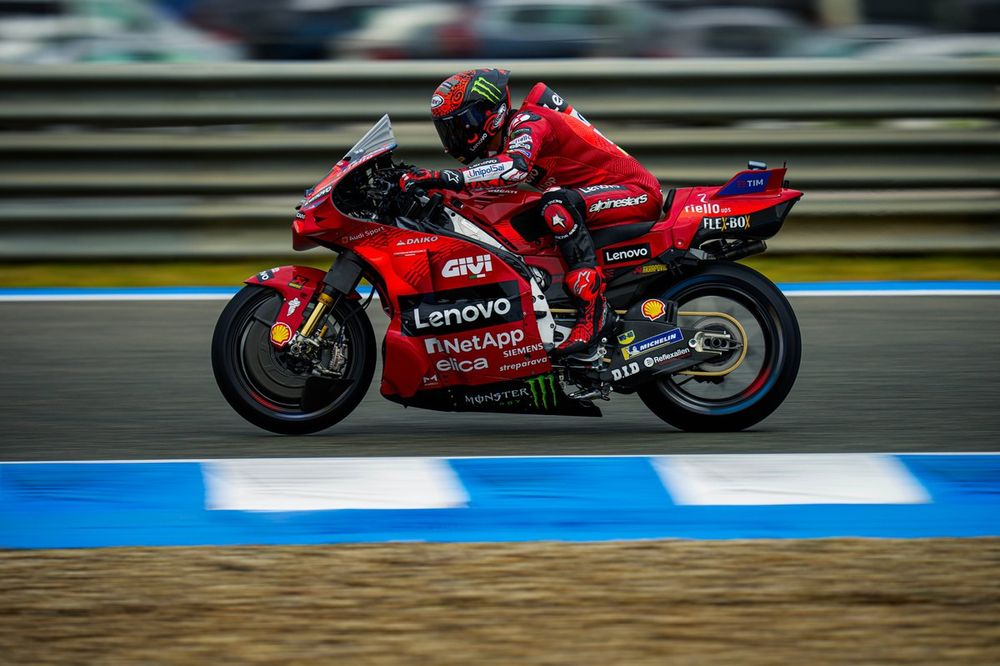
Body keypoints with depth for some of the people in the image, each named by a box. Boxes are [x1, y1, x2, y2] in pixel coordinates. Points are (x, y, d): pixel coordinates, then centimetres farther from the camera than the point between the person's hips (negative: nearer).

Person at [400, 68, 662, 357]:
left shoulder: (527, 121, -18)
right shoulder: (496, 147, 13)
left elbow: (516, 166, -38)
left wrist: (447, 178, -46)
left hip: (638, 192, -10)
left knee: (556, 204, -36)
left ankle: (594, 308, -39)